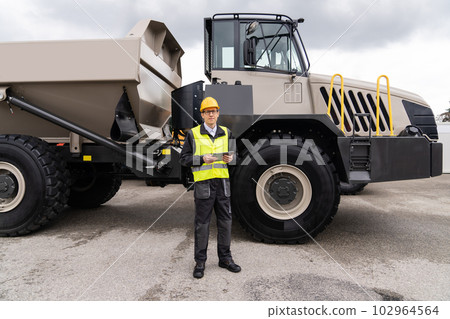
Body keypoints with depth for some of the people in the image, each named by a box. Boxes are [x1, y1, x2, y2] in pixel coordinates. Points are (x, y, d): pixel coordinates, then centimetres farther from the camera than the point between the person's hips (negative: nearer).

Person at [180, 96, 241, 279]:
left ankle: (225, 258, 25)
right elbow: (184, 159, 0)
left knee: (225, 221, 9)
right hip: (203, 183, -3)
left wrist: (230, 157, -3)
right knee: (202, 223, 3)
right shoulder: (193, 134, 1)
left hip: (222, 182, 4)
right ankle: (200, 261, 17)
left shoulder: (225, 133, 11)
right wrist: (202, 159, -16)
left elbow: (232, 153, 20)